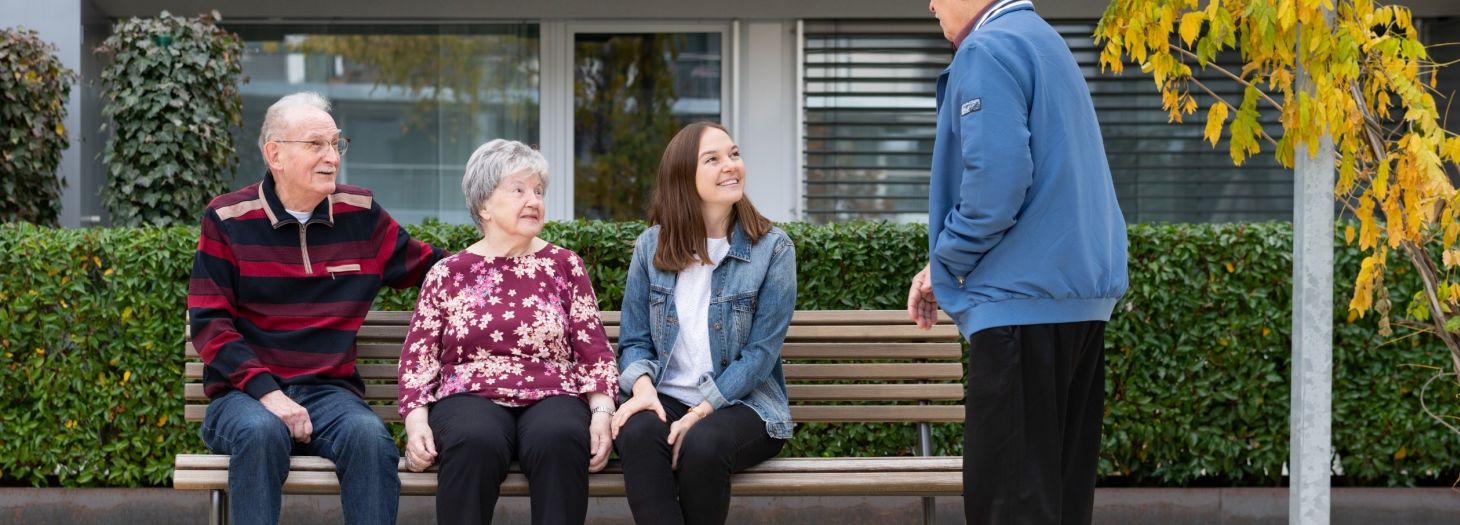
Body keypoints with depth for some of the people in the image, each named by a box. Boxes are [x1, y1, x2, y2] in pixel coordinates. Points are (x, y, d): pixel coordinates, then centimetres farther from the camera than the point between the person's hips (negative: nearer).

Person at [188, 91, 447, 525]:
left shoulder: (361, 215, 9)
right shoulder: (228, 220, 0)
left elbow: (426, 267, 21)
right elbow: (208, 324, -4)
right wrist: (267, 393, -17)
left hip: (329, 390, 2)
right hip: (245, 393, -2)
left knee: (369, 436, -31)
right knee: (262, 432, -36)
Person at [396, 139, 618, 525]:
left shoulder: (564, 266, 14)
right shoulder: (447, 273, 14)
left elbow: (594, 352, 10)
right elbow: (418, 358, 9)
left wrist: (602, 413, -6)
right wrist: (416, 420, -7)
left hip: (551, 397, 1)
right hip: (471, 396, 0)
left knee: (559, 440, -35)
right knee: (476, 443, -36)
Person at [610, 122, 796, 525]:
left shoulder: (772, 249, -2)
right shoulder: (651, 246, 7)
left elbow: (761, 353, -8)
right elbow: (634, 340, 8)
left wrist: (701, 412, -18)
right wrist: (643, 386, -15)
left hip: (743, 404, -2)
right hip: (667, 400, 2)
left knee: (702, 444, -35)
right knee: (638, 433, -33)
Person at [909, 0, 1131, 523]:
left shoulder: (987, 51, -11)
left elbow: (996, 180, -21)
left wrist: (945, 262, -5)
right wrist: (949, 262, 16)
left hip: (1023, 295, -10)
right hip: (1080, 287, 10)